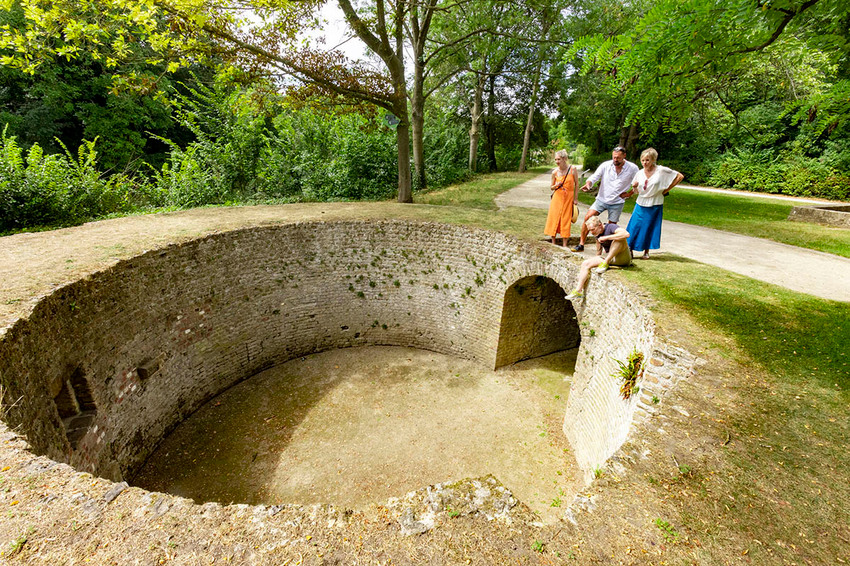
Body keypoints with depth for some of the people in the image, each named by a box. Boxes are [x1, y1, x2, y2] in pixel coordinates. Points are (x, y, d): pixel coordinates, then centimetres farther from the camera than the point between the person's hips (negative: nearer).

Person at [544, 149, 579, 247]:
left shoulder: (572, 169, -7)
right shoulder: (555, 172, -4)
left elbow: (576, 185, 2)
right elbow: (551, 188, 6)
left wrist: (575, 199, 1)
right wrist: (556, 185, -16)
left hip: (568, 198, -1)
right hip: (557, 197, 1)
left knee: (566, 221, 3)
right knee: (554, 218, 2)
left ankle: (564, 245, 11)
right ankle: (553, 243, 14)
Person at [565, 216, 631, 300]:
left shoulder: (611, 227, -16)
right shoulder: (598, 234, 7)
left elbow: (626, 234, -36)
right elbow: (599, 251, 23)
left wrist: (606, 237, -30)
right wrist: (595, 262, 23)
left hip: (623, 258, -7)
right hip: (608, 258, 7)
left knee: (620, 238, -34)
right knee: (585, 263, -9)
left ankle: (605, 263, -25)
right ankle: (578, 291, -14)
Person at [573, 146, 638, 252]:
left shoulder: (633, 168, -5)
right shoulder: (605, 165, -6)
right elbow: (594, 177, -10)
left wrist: (629, 193, -3)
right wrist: (588, 184, -31)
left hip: (617, 202, 0)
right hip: (602, 199, 0)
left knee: (611, 226, 5)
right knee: (588, 217, -15)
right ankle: (581, 244, -8)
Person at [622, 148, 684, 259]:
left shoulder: (661, 171, -10)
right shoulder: (640, 173, 1)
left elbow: (680, 176, -3)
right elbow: (636, 191, 8)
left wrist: (667, 189, -5)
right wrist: (634, 187, -15)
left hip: (654, 206, -3)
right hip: (640, 204, 3)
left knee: (650, 228, 5)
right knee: (634, 227, -2)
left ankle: (646, 252, 18)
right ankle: (629, 250, 6)